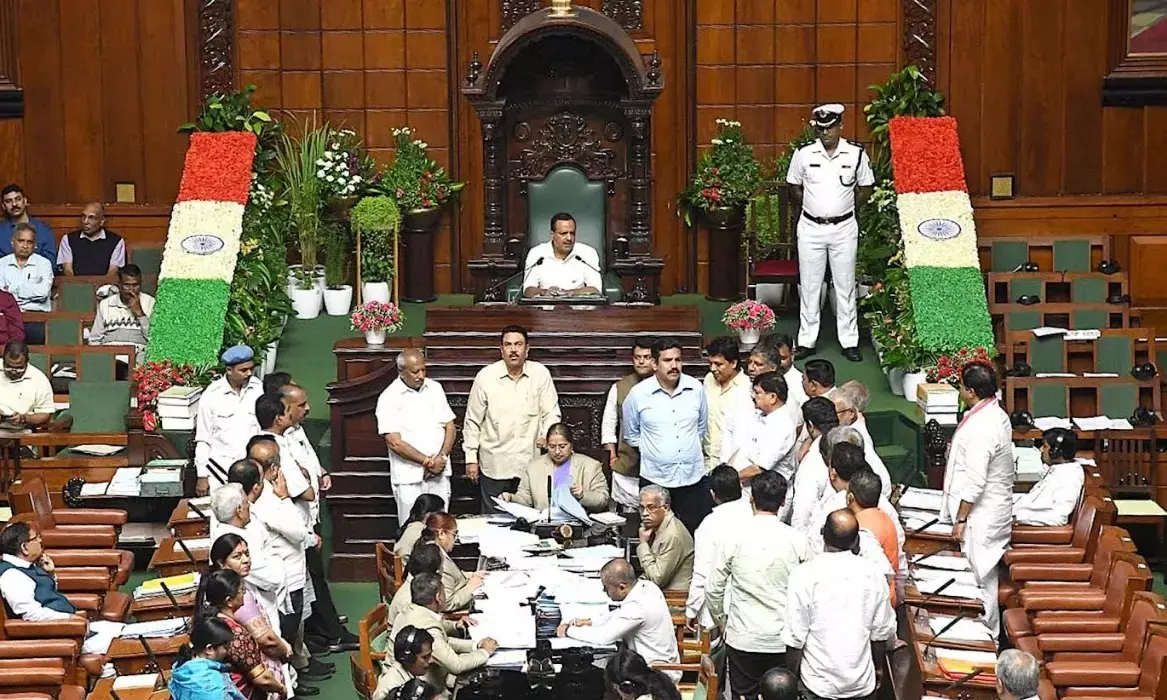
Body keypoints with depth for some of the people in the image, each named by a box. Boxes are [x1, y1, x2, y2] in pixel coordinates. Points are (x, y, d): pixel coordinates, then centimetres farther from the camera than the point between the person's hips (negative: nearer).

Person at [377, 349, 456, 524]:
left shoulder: (435, 388, 9)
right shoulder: (389, 398, -6)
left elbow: (450, 427, 10)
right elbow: (394, 442, -12)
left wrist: (442, 457, -7)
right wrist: (427, 461, -13)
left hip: (439, 473, 4)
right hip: (410, 478, -4)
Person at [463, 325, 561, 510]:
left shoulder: (541, 374, 0)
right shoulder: (485, 376, -2)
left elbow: (551, 413, 4)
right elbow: (473, 421, 4)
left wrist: (547, 436, -16)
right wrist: (471, 458, 3)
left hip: (531, 464, 1)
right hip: (494, 467, -1)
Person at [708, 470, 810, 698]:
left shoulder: (735, 539, -9)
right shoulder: (798, 540, -9)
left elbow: (713, 590, -1)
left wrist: (721, 622, 16)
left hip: (743, 639, 0)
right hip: (784, 640, 0)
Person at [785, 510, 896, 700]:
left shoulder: (804, 575, -16)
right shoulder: (872, 574, -7)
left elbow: (795, 638, -13)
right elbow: (882, 634, 1)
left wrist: (791, 680, 2)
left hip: (819, 685, -2)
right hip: (863, 684, 2)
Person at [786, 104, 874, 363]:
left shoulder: (856, 154, -4)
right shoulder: (804, 154, -3)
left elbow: (865, 188, 8)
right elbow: (794, 187, 10)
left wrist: (849, 210, 5)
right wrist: (810, 209, 9)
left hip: (844, 228, -1)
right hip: (810, 228, 1)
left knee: (845, 286, 5)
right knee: (809, 285, 6)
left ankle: (849, 341, 12)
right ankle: (806, 340, 14)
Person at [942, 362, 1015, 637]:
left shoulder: (981, 428, -26)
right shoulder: (995, 414, 6)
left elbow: (975, 481, -25)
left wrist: (961, 519, -19)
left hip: (981, 516, -10)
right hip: (991, 509, 10)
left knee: (981, 575, 2)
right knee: (984, 574, 18)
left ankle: (987, 634, 12)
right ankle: (988, 631, 28)